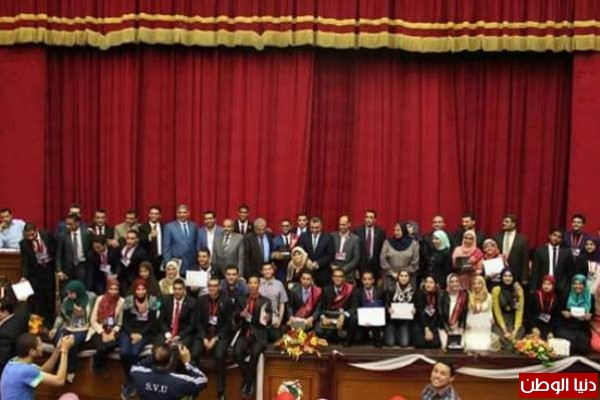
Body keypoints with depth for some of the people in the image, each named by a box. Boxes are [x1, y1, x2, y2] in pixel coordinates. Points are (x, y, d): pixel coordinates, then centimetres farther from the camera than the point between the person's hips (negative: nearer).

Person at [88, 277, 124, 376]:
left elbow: (120, 322, 1)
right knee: (102, 348, -30)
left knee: (112, 343, -32)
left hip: (112, 331, 1)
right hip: (99, 330, -1)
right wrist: (103, 333, -15)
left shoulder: (121, 301, -3)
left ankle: (100, 365, 0)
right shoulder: (100, 299, -6)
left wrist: (113, 332, -16)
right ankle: (97, 365, 6)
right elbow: (93, 320, -6)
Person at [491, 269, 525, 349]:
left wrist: (515, 330, -13)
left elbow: (520, 311, -4)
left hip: (515, 322, 2)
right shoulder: (496, 290, -5)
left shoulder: (519, 290, 0)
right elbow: (497, 312, -6)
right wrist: (505, 330, -13)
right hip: (500, 322, -2)